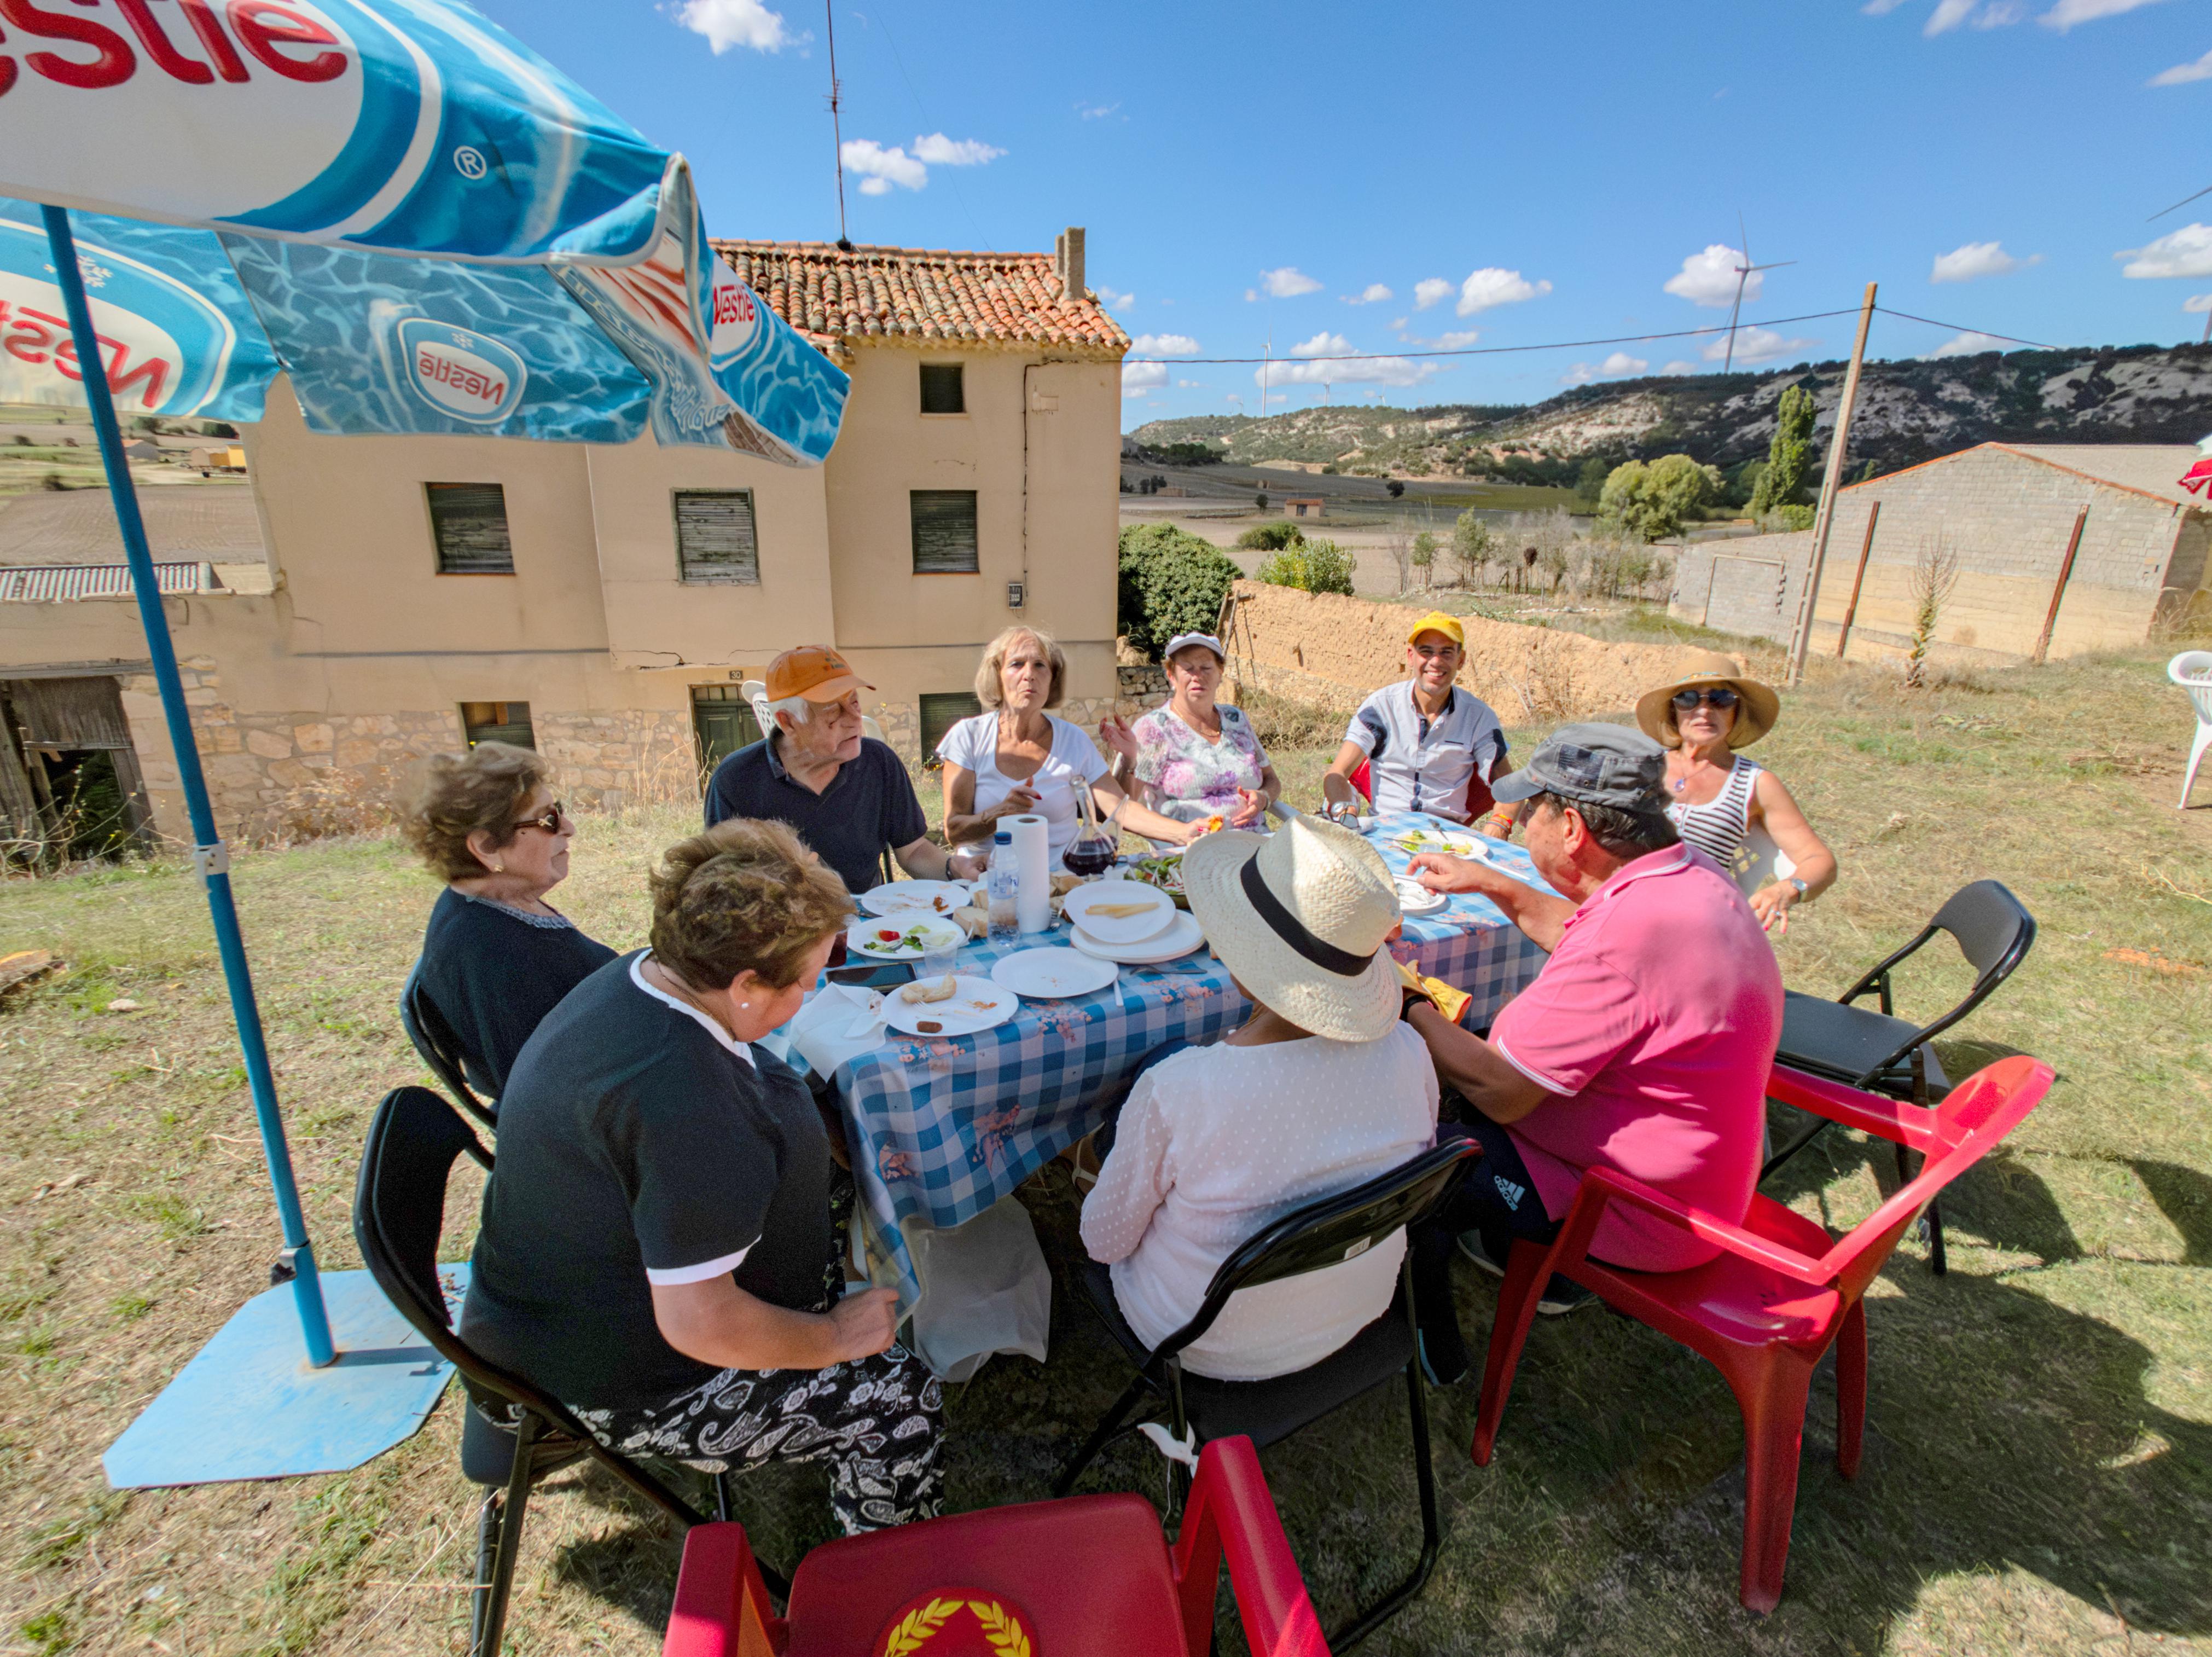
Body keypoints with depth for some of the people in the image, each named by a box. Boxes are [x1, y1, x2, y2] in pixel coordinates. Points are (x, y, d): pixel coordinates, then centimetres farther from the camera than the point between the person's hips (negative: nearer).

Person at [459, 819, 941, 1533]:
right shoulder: (684, 1101, -37)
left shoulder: (636, 979, -7)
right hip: (615, 1387, -9)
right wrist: (836, 1336, -17)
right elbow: (700, 1323, -32)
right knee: (902, 1398, -7)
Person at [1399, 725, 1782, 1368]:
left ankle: (1426, 1336, 24)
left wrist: (1404, 1006, -13)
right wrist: (1493, 884, 17)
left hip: (1642, 1216, -9)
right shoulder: (1691, 875, -3)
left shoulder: (1627, 935, -34)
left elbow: (1500, 1092, -26)